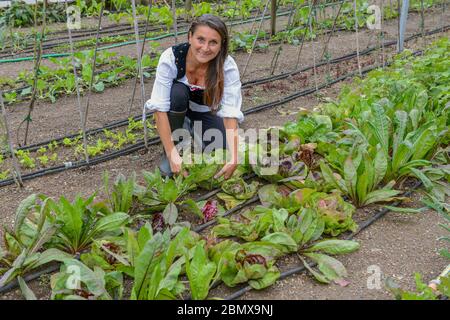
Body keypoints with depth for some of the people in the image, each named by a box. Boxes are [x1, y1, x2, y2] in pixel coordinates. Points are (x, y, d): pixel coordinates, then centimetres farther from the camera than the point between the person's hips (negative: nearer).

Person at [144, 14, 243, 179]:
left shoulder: (228, 67, -29)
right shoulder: (170, 58, -32)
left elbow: (231, 114, -35)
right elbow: (159, 109, -33)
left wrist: (233, 159, -47)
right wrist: (172, 154, -40)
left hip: (207, 111, 1)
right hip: (177, 110, -1)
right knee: (177, 92, -34)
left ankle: (193, 131, 10)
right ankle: (172, 149, -13)